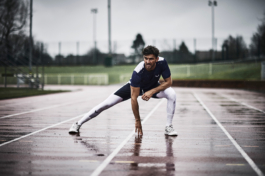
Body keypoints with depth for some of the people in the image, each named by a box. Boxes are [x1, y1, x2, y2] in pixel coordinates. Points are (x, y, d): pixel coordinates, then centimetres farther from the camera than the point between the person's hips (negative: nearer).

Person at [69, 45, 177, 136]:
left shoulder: (162, 63, -32)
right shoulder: (138, 72, -39)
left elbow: (168, 82, -18)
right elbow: (133, 98, -34)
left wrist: (152, 91, -33)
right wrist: (137, 121, -30)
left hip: (153, 87, 3)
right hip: (134, 87, -2)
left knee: (172, 94, -27)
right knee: (107, 104, -13)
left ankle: (168, 127, -14)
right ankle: (78, 124, 0)